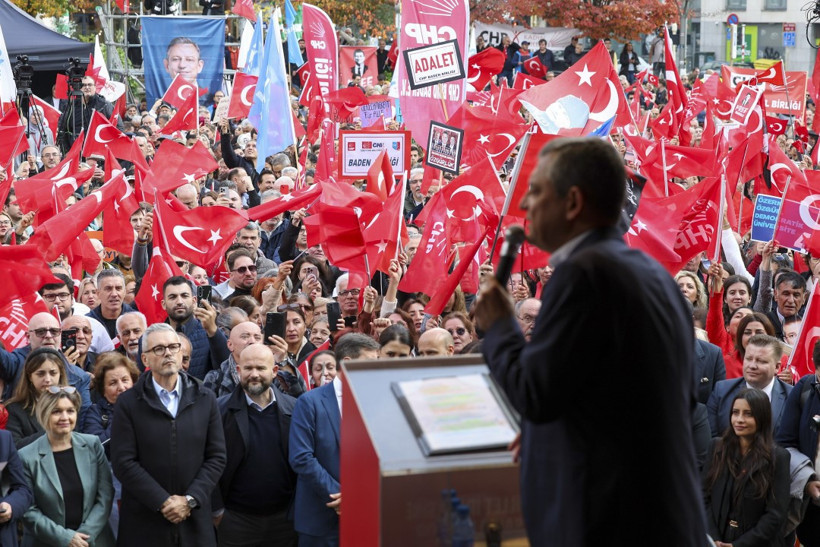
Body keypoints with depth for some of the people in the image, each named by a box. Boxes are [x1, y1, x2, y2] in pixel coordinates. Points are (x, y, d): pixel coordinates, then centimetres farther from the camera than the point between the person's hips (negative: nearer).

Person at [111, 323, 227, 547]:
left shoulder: (205, 399, 7)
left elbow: (217, 457, 4)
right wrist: (163, 502, -13)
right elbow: (123, 462, -7)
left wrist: (190, 499, -8)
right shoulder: (128, 403, 0)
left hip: (195, 522, 2)